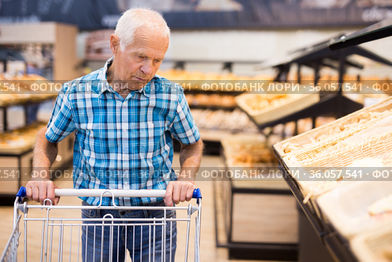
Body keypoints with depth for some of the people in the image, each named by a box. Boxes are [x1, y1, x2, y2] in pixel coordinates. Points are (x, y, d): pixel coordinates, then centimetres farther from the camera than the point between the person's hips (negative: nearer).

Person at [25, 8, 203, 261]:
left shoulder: (170, 95, -11)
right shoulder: (76, 93, -10)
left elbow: (192, 144, 6)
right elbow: (48, 138, 8)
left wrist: (185, 178, -13)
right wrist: (40, 176, -9)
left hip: (155, 215, 0)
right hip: (97, 215, 1)